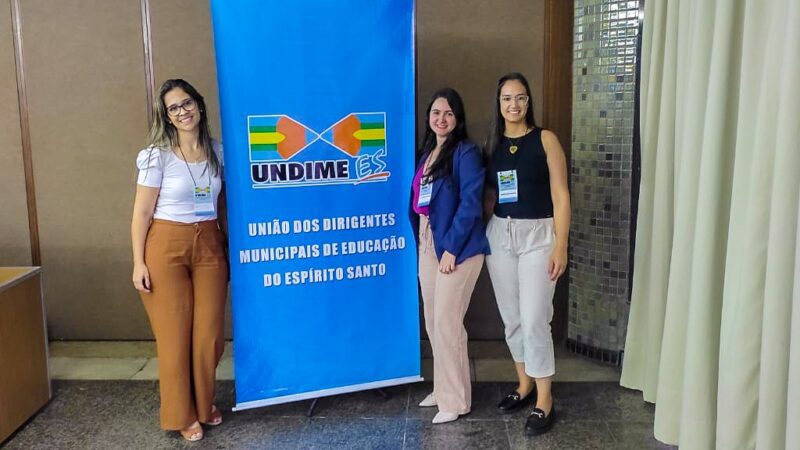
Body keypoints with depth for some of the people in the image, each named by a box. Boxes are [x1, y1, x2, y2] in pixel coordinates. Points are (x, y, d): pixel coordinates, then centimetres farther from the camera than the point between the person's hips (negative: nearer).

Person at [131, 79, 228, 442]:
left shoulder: (218, 152, 6)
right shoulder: (157, 156, -6)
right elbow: (142, 212, -5)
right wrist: (139, 262, -8)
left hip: (209, 247, 4)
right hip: (167, 248, -3)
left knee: (209, 333, 6)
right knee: (174, 334, 4)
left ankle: (205, 404, 28)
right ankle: (182, 415, 20)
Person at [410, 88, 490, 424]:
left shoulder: (465, 152, -9)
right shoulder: (427, 151, 14)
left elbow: (470, 203, -16)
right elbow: (419, 200, 14)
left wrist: (451, 248, -18)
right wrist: (421, 241, 6)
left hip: (457, 245, -8)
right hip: (427, 242, 8)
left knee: (446, 320, -5)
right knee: (433, 320, 12)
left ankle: (455, 400, 7)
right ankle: (444, 388, 28)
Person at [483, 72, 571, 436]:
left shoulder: (545, 140, -5)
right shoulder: (492, 144, 8)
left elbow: (560, 196, -8)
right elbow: (488, 196, 12)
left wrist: (560, 246, -14)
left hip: (537, 235, -4)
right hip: (499, 235, 5)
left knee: (534, 320, -6)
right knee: (511, 318, 12)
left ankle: (544, 401, 8)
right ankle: (524, 384, 29)